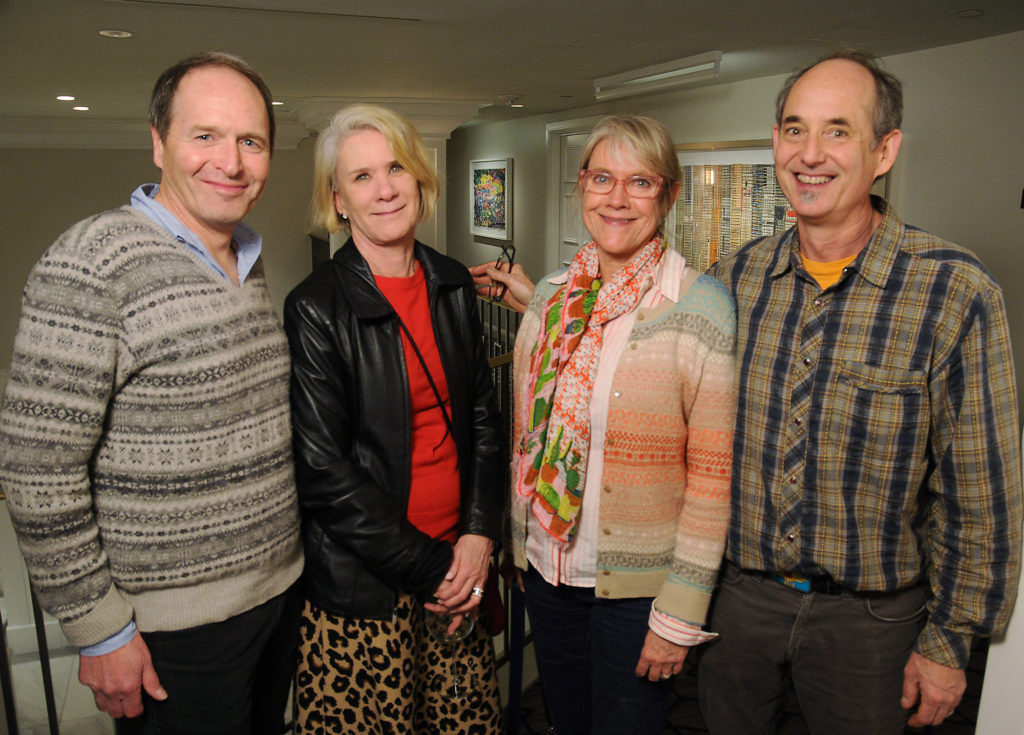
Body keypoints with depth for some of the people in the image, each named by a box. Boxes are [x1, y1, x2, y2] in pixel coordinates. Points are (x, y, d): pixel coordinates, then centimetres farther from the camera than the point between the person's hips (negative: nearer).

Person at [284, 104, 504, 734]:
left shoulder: (454, 285, 4)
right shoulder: (315, 309, -12)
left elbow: (482, 417, 9)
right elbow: (323, 471, -13)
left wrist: (479, 535, -3)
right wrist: (428, 570, -11)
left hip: (458, 562, 5)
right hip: (361, 586, -4)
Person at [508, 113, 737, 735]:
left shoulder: (702, 307, -15)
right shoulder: (551, 296, 1)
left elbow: (714, 475, -15)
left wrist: (680, 613, -14)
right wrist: (520, 544, 12)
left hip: (638, 587, -4)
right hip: (548, 570, 5)